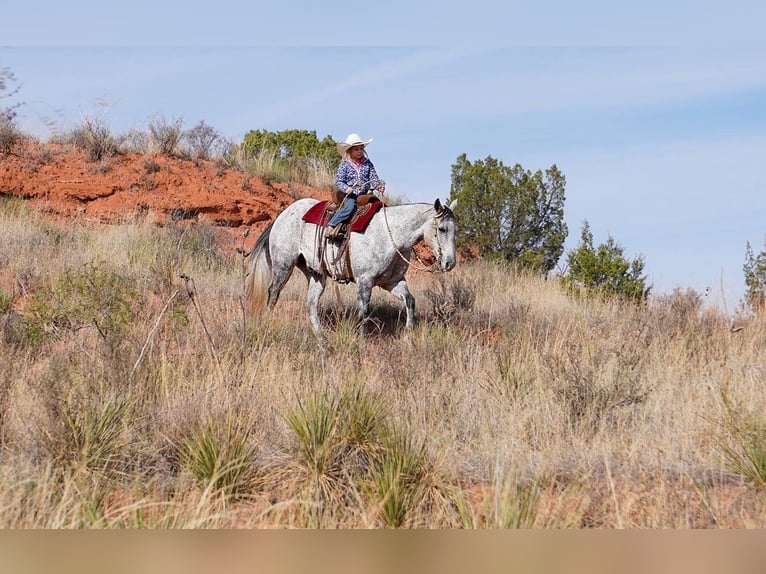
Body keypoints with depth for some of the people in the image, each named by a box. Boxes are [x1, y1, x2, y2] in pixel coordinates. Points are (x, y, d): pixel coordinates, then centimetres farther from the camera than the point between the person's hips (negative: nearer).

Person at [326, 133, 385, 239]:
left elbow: (373, 177, 8)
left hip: (365, 193, 4)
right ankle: (331, 225, -26)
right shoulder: (344, 165, 2)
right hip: (350, 194, -4)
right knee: (350, 206, -30)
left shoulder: (367, 163, 11)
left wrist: (379, 185, -13)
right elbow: (338, 181, -1)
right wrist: (346, 188, -21)